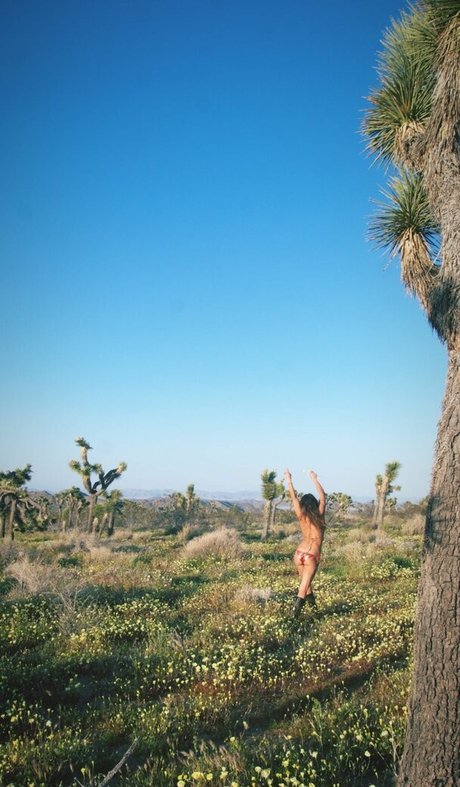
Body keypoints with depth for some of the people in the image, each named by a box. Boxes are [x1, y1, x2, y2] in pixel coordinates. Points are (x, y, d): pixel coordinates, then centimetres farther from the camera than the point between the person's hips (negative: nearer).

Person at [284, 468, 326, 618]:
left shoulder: (301, 516, 1)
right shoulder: (320, 515, -2)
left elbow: (293, 497, 8)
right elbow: (322, 495, 10)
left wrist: (289, 480, 16)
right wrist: (314, 479, 19)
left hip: (299, 554, 2)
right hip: (312, 557, -2)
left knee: (306, 583, 20)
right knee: (303, 587, -3)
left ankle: (313, 606, 30)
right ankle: (295, 613, -15)